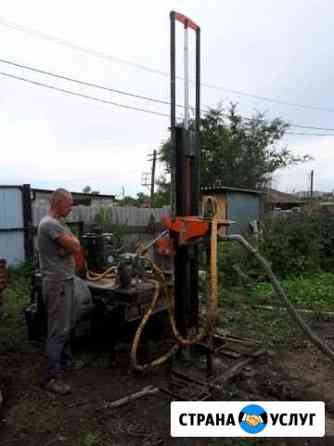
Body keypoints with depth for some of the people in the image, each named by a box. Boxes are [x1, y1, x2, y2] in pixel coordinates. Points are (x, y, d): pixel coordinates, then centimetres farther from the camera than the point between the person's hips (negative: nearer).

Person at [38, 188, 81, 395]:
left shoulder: (59, 223, 13)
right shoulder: (49, 224, -20)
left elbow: (75, 246, 11)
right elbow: (75, 247, -21)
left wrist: (69, 243, -9)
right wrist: (72, 241, 0)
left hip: (66, 280, 10)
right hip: (57, 283, -10)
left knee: (67, 326, 20)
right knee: (58, 330, -3)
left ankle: (66, 362, 35)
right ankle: (53, 377, 7)